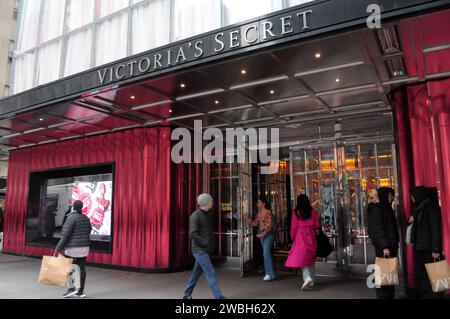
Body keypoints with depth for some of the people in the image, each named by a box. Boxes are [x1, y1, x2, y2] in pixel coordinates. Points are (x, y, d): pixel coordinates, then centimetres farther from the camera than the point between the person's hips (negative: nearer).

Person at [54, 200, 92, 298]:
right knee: (82, 268, 7)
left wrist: (58, 249, -15)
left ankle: (72, 288, 2)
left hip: (72, 248, -6)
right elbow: (88, 231, 16)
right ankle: (81, 291, 10)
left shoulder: (71, 217, -13)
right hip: (84, 247, 6)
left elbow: (65, 235, -18)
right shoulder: (86, 218, 6)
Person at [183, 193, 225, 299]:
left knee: (196, 273, 16)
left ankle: (187, 295, 28)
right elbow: (192, 233, -23)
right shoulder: (195, 216, -15)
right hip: (200, 250, -8)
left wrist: (211, 244, 9)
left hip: (205, 250, 8)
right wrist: (205, 243, -19)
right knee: (211, 274, -8)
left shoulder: (206, 214, 11)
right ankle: (219, 297, -5)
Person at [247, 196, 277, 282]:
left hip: (268, 234, -8)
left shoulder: (268, 212, -13)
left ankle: (271, 274, -4)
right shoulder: (259, 213, 9)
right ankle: (268, 273, 19)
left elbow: (269, 225, -16)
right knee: (265, 253, 11)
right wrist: (248, 218, -5)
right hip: (261, 234, 8)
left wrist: (262, 234, -19)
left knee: (266, 253, -11)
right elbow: (255, 223, 9)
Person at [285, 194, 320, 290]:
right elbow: (317, 226, 4)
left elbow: (294, 227, -1)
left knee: (301, 258, -2)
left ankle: (307, 277, -23)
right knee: (311, 259, 16)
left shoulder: (296, 213, -4)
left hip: (301, 238, -3)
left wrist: (293, 237, 12)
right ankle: (311, 280, 25)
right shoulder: (313, 212, 1)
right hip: (311, 238, 4)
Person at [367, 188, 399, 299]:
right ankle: (383, 295, 1)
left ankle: (390, 295, 21)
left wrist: (394, 244, 18)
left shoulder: (387, 208, 17)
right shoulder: (376, 209, -12)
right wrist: (384, 247, -23)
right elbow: (377, 229, -18)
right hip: (383, 247, -9)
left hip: (390, 245, 9)